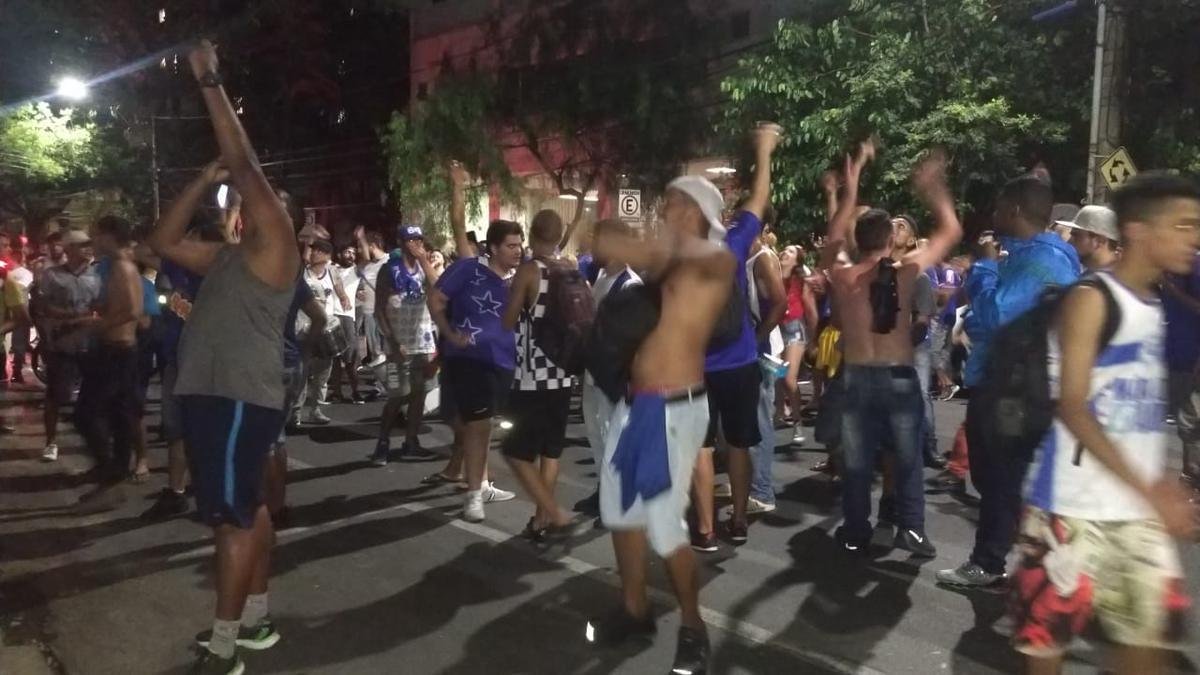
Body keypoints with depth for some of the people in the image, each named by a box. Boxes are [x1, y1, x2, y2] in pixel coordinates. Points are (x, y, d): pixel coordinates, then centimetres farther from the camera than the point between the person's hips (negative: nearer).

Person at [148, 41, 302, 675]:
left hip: (240, 400, -9)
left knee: (233, 519, -5)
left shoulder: (275, 245, -5)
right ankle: (254, 619, 27)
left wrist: (210, 82, -7)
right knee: (247, 510, 15)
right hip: (211, 396, 9)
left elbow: (245, 162, -11)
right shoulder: (226, 257, 19)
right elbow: (163, 242, 24)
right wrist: (202, 180, 18)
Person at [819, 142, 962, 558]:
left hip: (857, 376, 1)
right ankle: (911, 528, 10)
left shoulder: (841, 276, -4)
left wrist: (851, 189, 17)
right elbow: (951, 231, 4)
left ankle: (856, 534, 16)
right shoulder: (906, 271, -8)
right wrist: (932, 188, 14)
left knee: (857, 460, 10)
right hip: (900, 376, -1)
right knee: (907, 456, 12)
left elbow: (832, 239, 16)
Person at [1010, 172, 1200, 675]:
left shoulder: (1158, 306, 11)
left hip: (1141, 506, 7)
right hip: (1076, 501, -7)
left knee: (1152, 632, 11)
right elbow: (1072, 409, -17)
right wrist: (1147, 488, -21)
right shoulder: (1091, 299, -11)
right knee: (1050, 626, 3)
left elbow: (1148, 409, 16)